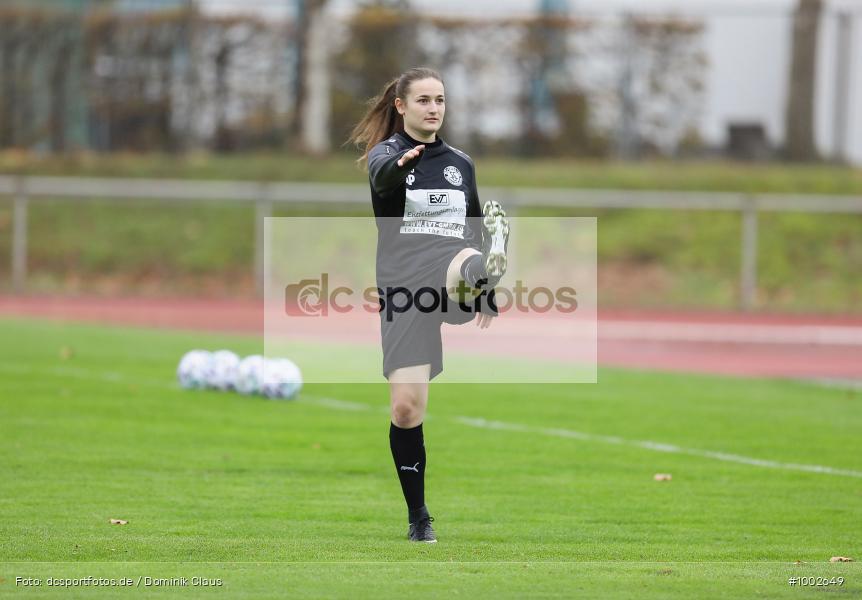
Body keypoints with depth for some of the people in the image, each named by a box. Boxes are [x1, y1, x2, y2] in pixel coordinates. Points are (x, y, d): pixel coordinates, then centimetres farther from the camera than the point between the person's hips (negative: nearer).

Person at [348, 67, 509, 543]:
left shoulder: (461, 163, 16)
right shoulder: (386, 154, 2)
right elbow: (381, 176, -24)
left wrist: (486, 298, 24)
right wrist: (401, 163, -48)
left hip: (450, 280, 2)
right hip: (403, 290, -2)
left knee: (469, 262, -36)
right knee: (406, 407, -5)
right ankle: (418, 517, 9)